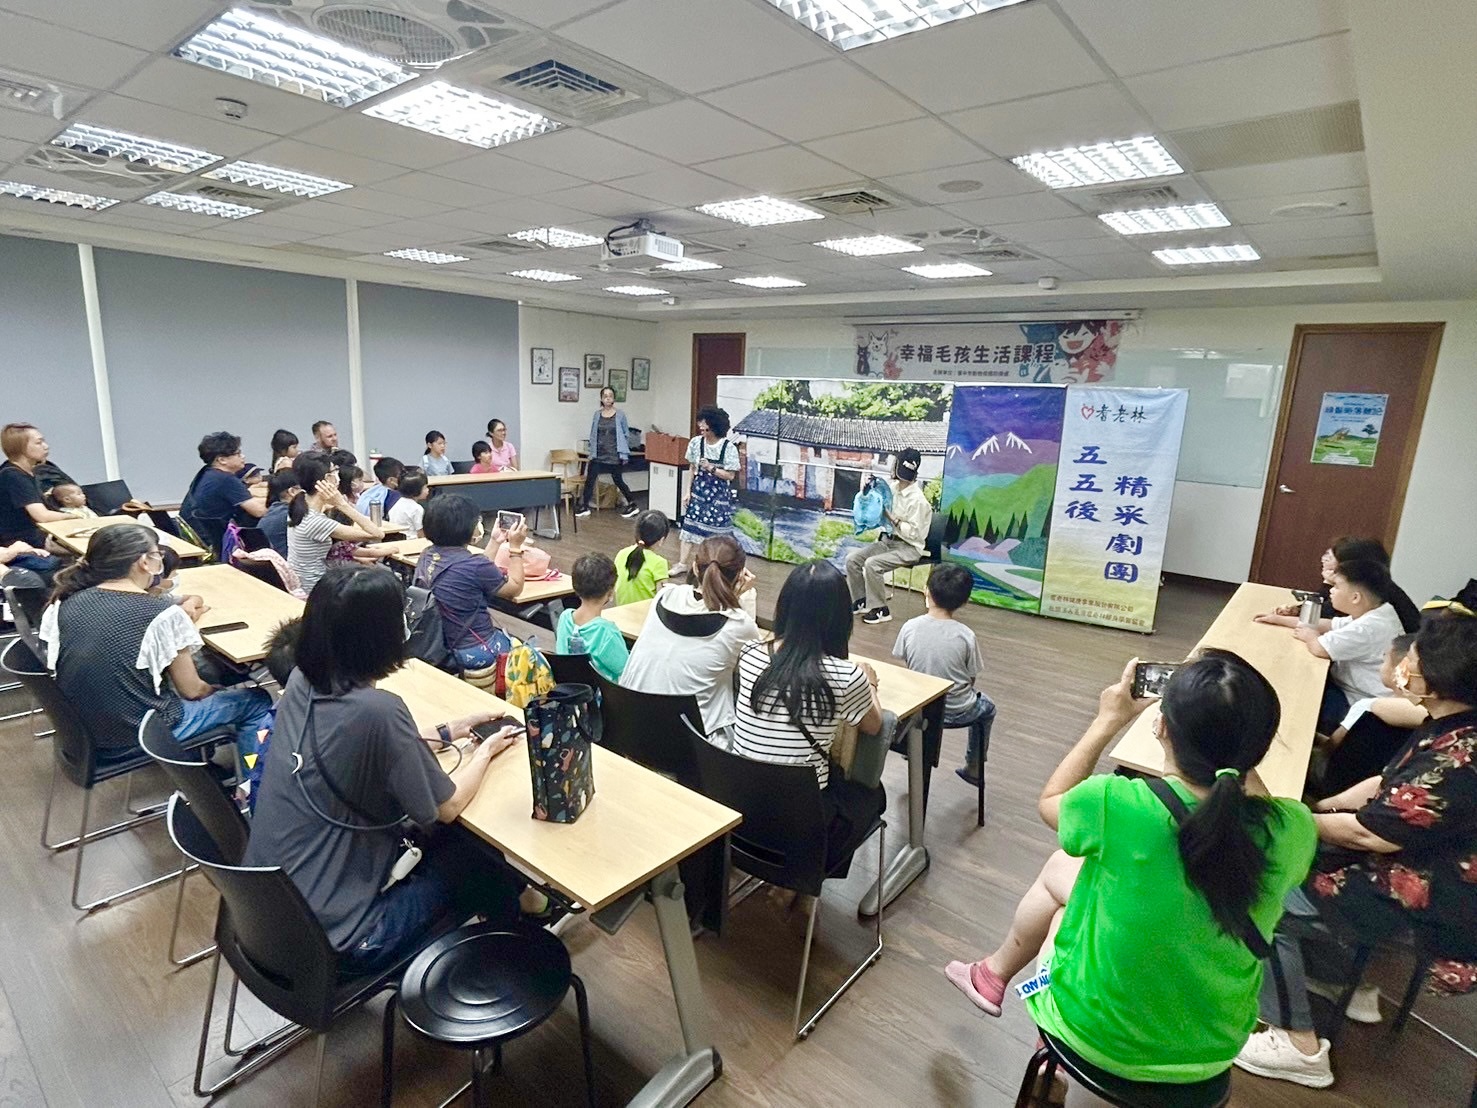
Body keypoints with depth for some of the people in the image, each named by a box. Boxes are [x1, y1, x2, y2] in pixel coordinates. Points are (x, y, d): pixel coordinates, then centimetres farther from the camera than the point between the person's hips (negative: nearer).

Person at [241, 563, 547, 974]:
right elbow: (447, 808, -14)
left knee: (448, 838, 19)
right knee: (483, 857, 11)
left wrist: (446, 732, 12)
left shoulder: (301, 682, -7)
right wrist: (485, 750, 4)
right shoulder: (376, 710, -30)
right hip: (329, 943, -7)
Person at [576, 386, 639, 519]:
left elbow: (626, 435, 1)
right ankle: (584, 507, 11)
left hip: (614, 456, -3)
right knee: (589, 479, 0)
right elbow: (592, 435, 10)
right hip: (598, 455, 3)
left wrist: (624, 453, -1)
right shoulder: (597, 414, 4)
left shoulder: (620, 415, -3)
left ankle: (632, 506, 21)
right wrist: (592, 452, 7)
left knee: (618, 481, 6)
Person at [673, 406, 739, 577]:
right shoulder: (696, 443, -2)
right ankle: (682, 564, 14)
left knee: (718, 532, 4)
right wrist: (688, 492, 5)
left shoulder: (729, 448, -14)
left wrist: (711, 468, -23)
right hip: (699, 492, 4)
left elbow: (730, 475, -11)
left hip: (719, 496, -4)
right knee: (690, 527, 5)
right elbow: (692, 469, 7)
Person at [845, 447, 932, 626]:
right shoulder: (893, 487, 2)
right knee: (852, 559, -6)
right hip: (887, 540, 8)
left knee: (872, 564, -29)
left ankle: (880, 610, -14)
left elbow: (914, 532, -20)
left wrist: (893, 519, -21)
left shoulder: (917, 499, -21)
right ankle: (860, 601, 7)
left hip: (908, 548, -8)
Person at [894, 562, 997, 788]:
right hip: (956, 712, -2)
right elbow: (971, 679, -8)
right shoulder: (966, 636, -20)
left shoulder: (910, 627, -16)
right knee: (987, 707, 31)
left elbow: (905, 667, -5)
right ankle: (974, 768, 40)